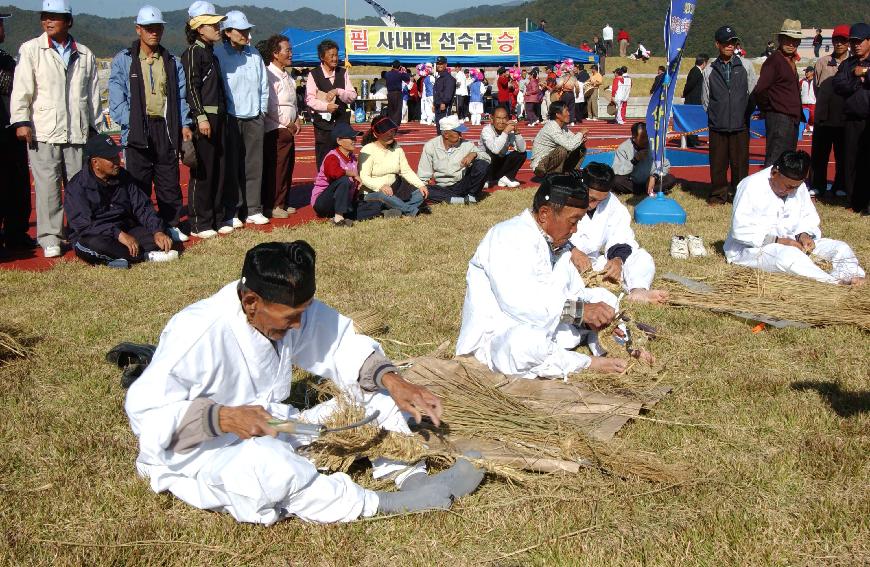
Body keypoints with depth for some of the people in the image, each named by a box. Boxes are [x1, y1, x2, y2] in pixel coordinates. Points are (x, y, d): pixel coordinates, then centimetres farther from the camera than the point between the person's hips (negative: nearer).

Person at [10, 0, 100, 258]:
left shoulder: (85, 54, 11)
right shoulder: (31, 50, 3)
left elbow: (93, 92, 15)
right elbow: (21, 89, -1)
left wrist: (94, 125, 14)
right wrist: (21, 121, -9)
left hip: (78, 133, 3)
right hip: (43, 132, -2)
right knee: (47, 186, -4)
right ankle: (50, 239, 1)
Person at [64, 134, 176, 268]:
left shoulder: (124, 176, 5)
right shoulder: (77, 186, -13)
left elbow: (142, 208, 3)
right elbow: (83, 225, -23)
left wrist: (158, 231, -16)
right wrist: (118, 234, -33)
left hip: (124, 232, 5)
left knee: (160, 232, -14)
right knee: (95, 244, -40)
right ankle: (147, 255, -28)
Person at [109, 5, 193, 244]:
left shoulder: (172, 62, 13)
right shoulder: (123, 60, 2)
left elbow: (181, 96, 12)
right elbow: (117, 98, -3)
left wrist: (184, 124, 2)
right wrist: (131, 124, -13)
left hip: (166, 128, 3)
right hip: (137, 130, -3)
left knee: (170, 180, 6)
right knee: (138, 182, 0)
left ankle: (172, 224, 16)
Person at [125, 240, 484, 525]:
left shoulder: (290, 308, -9)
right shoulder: (197, 333, -26)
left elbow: (343, 346, -4)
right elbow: (144, 411, -25)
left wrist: (393, 382, -22)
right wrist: (222, 418, -37)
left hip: (270, 430, 7)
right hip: (198, 451, -7)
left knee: (375, 395, -6)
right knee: (269, 461, -41)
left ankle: (411, 477, -24)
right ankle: (382, 504, -30)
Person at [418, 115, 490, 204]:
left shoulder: (466, 145, -1)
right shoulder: (430, 146, -2)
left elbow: (487, 158, -2)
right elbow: (423, 176, 0)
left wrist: (474, 154, -20)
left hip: (461, 186, 1)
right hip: (441, 188, 0)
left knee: (482, 164, -20)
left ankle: (472, 196, -10)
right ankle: (460, 200, -32)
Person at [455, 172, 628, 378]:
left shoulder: (558, 244, 11)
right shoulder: (508, 238, -19)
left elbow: (576, 293, 11)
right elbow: (516, 301, -33)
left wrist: (589, 316, -12)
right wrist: (578, 310, -28)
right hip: (496, 336, -9)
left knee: (604, 298, 7)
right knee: (524, 343, -42)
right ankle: (587, 364, -19)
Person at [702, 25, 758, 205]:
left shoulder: (746, 66, 7)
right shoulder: (709, 70, 6)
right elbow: (705, 99, 12)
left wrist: (745, 113, 7)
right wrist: (715, 115, 8)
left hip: (741, 125, 0)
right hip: (717, 126, 0)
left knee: (740, 162, 0)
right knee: (718, 163, 2)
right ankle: (718, 195, 13)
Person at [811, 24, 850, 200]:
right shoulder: (822, 62, 5)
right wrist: (824, 105, 10)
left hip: (845, 119, -1)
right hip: (824, 118, 1)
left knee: (843, 156, 6)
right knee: (819, 154, 6)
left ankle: (840, 187, 17)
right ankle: (818, 186, 18)